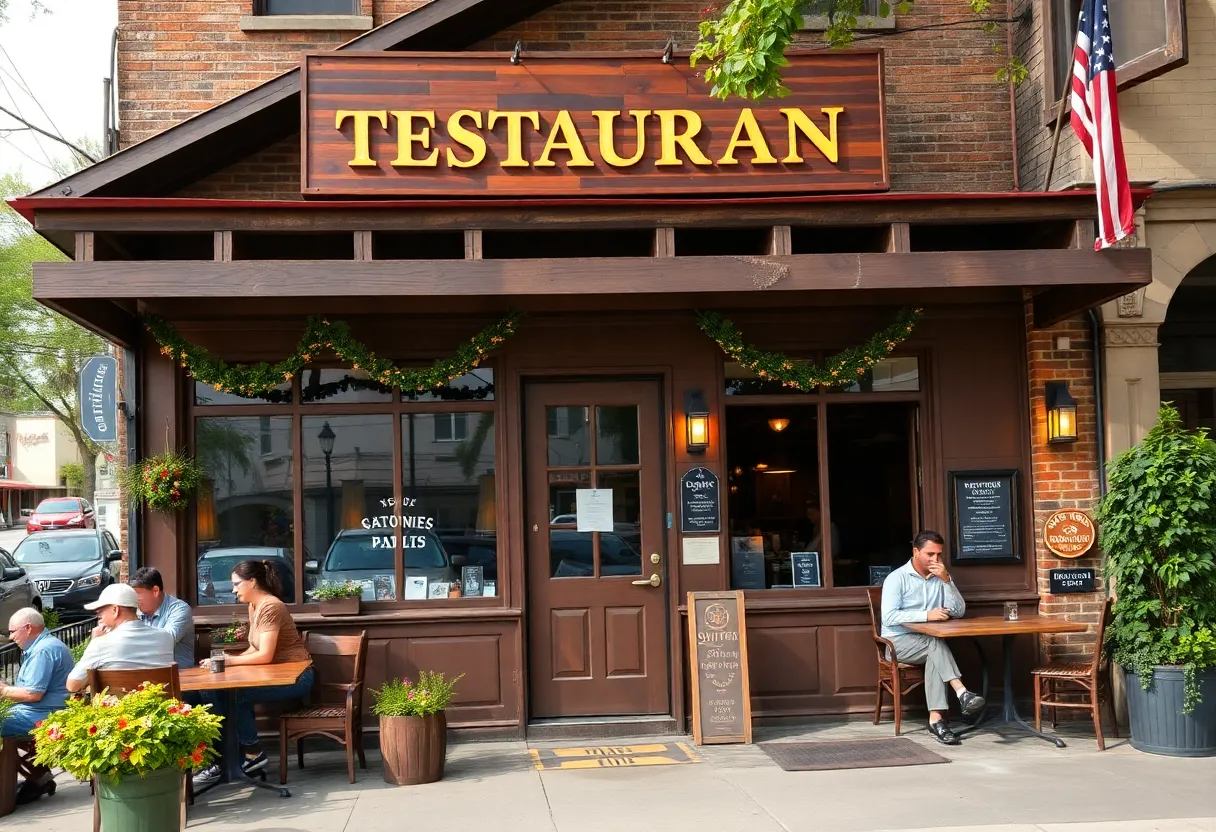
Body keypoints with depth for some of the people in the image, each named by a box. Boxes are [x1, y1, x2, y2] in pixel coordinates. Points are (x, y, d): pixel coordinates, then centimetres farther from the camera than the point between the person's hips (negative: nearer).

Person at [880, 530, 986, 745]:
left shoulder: (940, 578, 10)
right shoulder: (897, 578, -5)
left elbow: (959, 612, 0)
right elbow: (889, 617, -17)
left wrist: (946, 580, -11)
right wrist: (926, 615, -24)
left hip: (929, 643, 4)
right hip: (898, 641, -4)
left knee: (934, 656, -32)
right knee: (935, 643, -34)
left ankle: (936, 718, -38)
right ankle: (962, 693, -44)